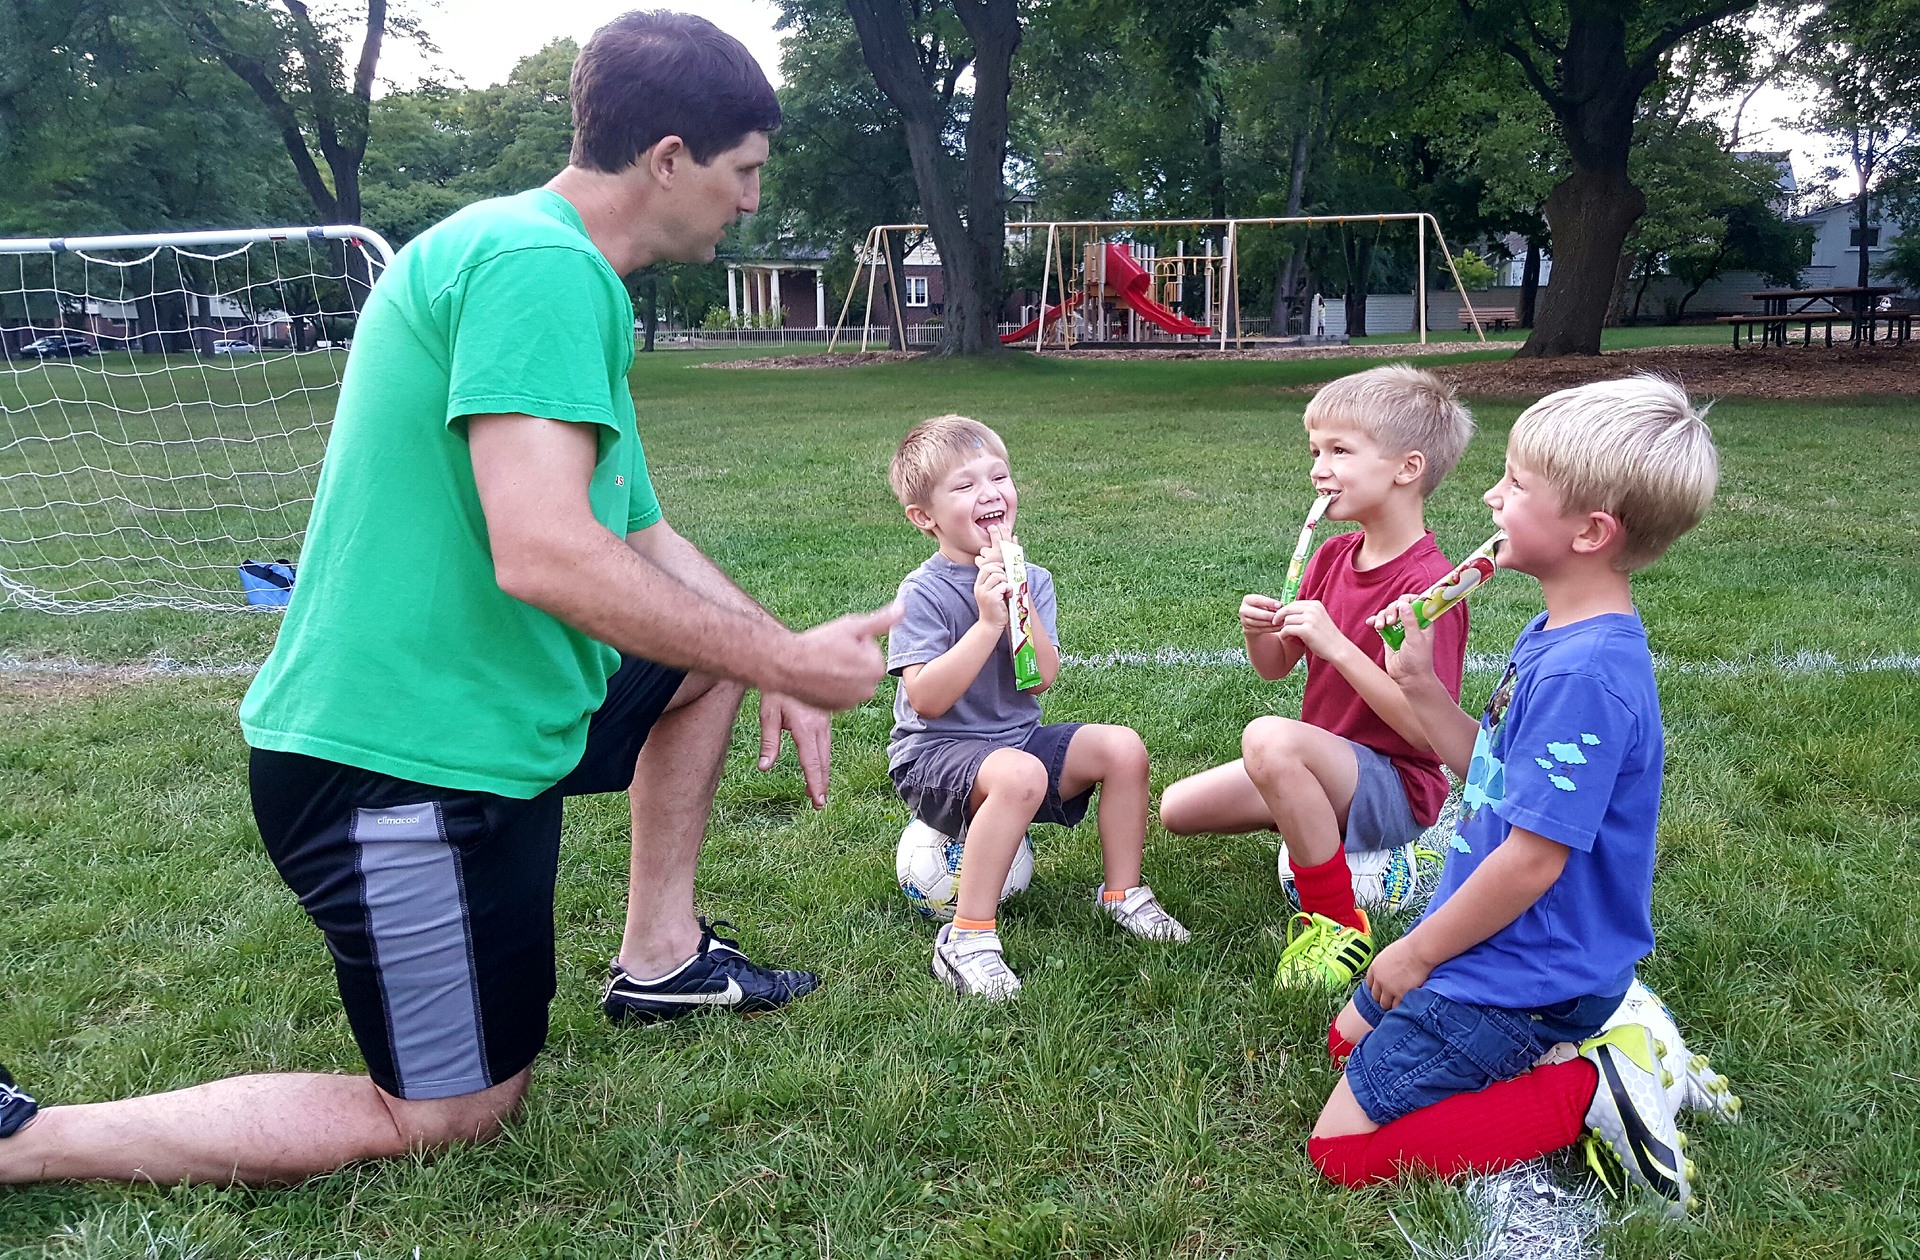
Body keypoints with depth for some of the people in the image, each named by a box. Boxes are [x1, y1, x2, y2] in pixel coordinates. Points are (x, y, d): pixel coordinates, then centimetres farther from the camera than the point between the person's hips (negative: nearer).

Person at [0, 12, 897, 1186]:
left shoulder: (567, 276, 13)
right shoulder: (537, 263, -20)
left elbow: (644, 541, 16)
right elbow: (546, 557, -31)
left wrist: (776, 660, 7)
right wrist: (785, 661, -21)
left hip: (484, 718, 10)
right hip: (403, 765, -10)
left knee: (715, 637, 20)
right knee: (456, 1116, 5)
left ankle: (659, 958, 28)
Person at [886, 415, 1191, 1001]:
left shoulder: (1031, 579, 4)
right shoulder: (924, 592, -14)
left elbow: (1041, 680, -9)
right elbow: (926, 700, -24)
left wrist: (1019, 599, -20)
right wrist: (987, 622, -28)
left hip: (1017, 736, 6)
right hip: (934, 755, -6)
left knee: (1123, 748, -10)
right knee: (1020, 775, -36)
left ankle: (1123, 893, 9)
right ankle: (968, 939, -29)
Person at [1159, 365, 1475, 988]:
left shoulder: (1427, 585, -22)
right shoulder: (1334, 556, 2)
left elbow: (1425, 730, -26)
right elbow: (1276, 667, 11)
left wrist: (1336, 644, -31)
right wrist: (1258, 632, -13)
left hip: (1398, 784, -9)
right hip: (1328, 764, 9)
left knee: (1268, 737, -36)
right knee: (1176, 808, 5)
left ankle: (1338, 927, -19)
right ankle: (1333, 832, 16)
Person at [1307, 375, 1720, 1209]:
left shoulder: (1585, 673, -29)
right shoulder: (1558, 638, 2)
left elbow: (1534, 858, -26)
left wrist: (1418, 951, -13)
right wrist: (1420, 685, -1)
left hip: (1517, 976, -10)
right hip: (1506, 947, 10)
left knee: (1341, 1147, -5)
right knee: (1351, 1036, 26)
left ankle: (1588, 1093, -3)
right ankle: (1567, 1048, 15)